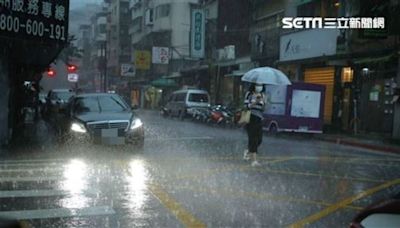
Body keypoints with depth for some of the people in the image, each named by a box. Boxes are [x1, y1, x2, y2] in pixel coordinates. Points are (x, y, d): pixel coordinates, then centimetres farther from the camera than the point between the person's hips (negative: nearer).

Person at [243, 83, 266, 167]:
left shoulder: (262, 95, 12)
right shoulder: (249, 94, 0)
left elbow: (263, 108, 9)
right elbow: (246, 106, -6)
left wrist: (262, 101, -9)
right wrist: (255, 102, -19)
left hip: (259, 119, 5)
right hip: (250, 118, -5)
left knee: (259, 139, 5)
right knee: (253, 139, -9)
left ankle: (248, 151, 33)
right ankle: (254, 160, -9)